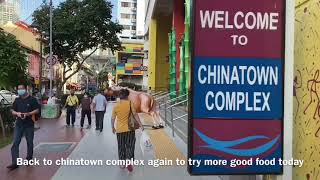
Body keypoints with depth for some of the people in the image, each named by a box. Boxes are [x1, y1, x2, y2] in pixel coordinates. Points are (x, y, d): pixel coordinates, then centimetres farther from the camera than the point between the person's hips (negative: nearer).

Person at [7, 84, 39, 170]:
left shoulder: (32, 99, -3)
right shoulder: (17, 100, 10)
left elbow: (37, 110, -5)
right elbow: (12, 111, 13)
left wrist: (28, 114, -20)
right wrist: (17, 113, -10)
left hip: (29, 125, -3)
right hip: (18, 124, 3)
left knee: (30, 142, 9)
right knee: (15, 143, -5)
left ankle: (29, 158, 27)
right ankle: (15, 163, -3)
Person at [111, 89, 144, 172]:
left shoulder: (116, 105, 0)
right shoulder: (130, 103, -7)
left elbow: (113, 118, 3)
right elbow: (135, 114, -10)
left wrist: (113, 128, 17)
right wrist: (140, 125, -5)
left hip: (119, 129, 2)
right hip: (129, 129, -2)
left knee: (121, 147, 14)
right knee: (130, 146, 6)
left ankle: (122, 163, 21)